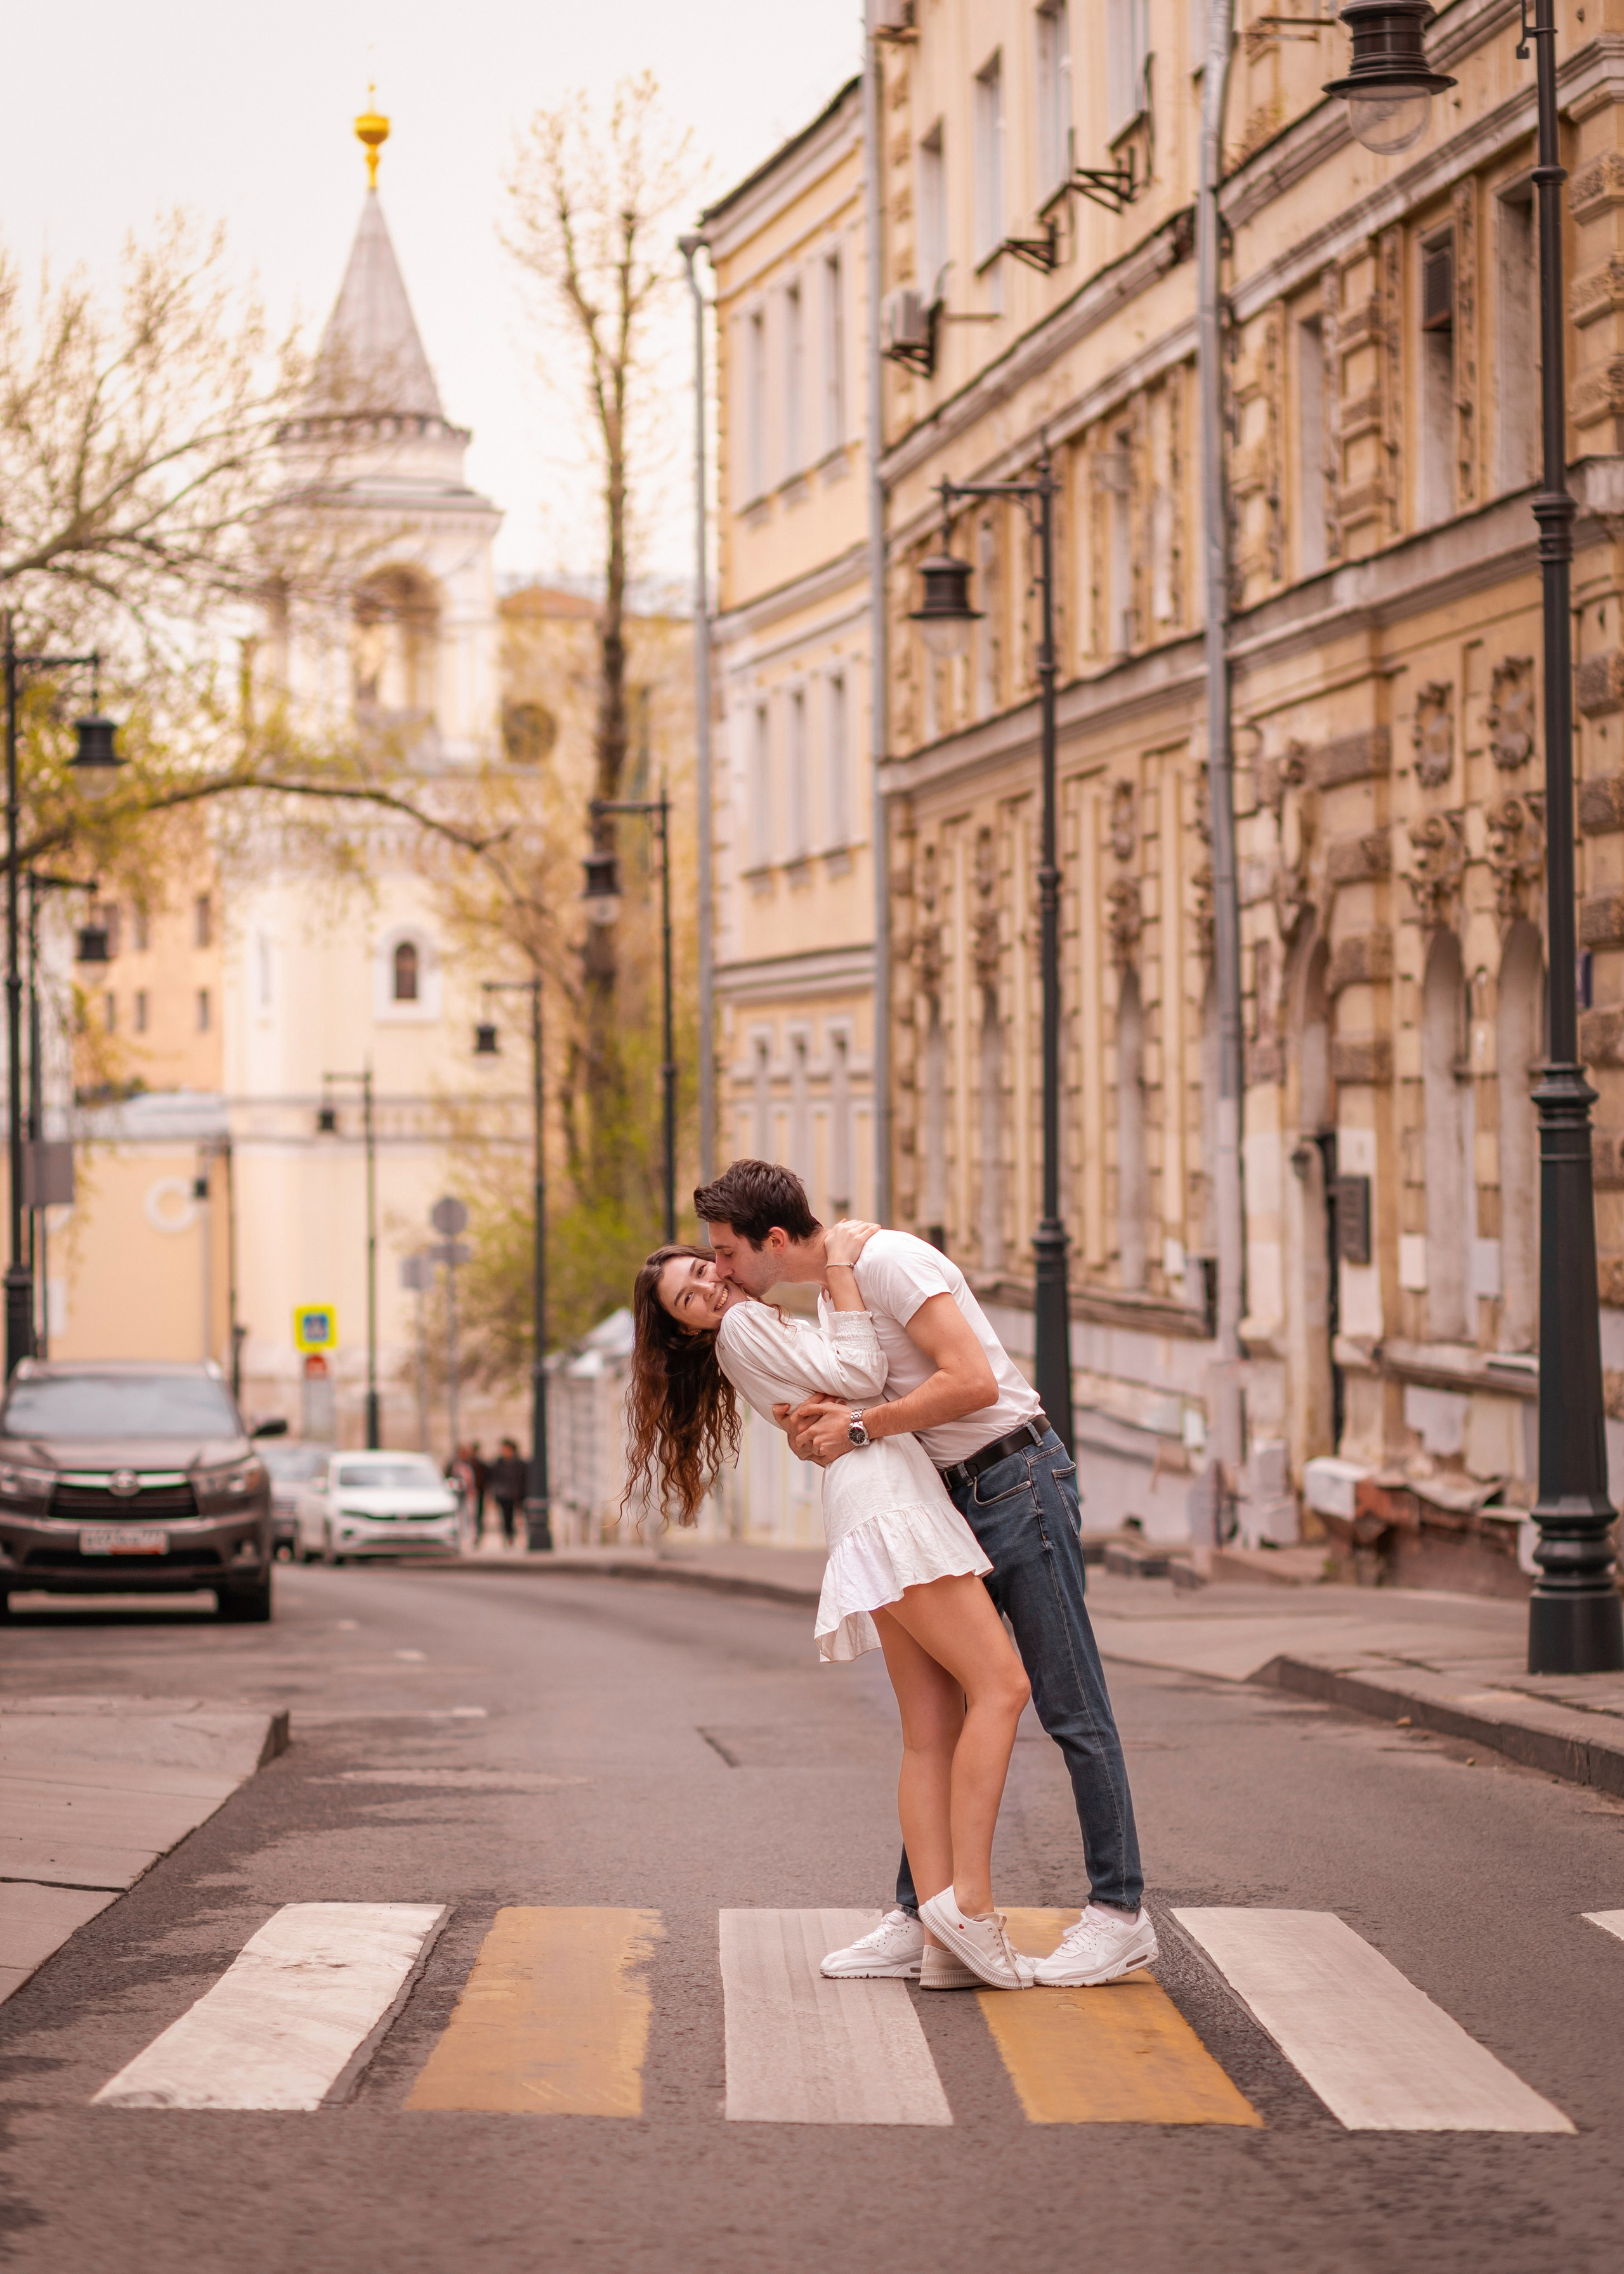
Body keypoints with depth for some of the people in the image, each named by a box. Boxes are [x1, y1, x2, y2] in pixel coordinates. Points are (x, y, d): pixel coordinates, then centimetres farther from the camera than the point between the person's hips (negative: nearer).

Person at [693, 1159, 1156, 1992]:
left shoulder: (888, 1262, -17)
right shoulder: (826, 1297, 12)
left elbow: (973, 1383, -26)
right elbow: (864, 1435, 14)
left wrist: (857, 1428, -19)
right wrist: (814, 1428, -9)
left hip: (1017, 1479, -9)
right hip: (957, 1501, 9)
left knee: (1070, 1706, -5)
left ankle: (1121, 1915, -1)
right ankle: (920, 1916, 11)